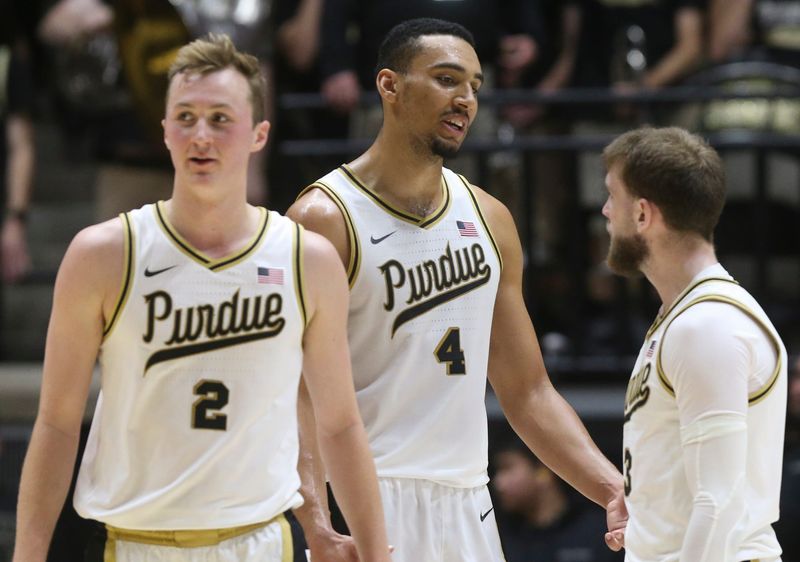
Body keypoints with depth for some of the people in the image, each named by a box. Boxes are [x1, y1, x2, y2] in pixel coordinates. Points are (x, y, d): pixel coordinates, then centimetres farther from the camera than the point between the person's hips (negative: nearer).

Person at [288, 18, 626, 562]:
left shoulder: (489, 220, 12)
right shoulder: (324, 220, -7)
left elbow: (529, 394, 16)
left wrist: (615, 491, 3)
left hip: (469, 509, 6)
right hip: (368, 507, -6)